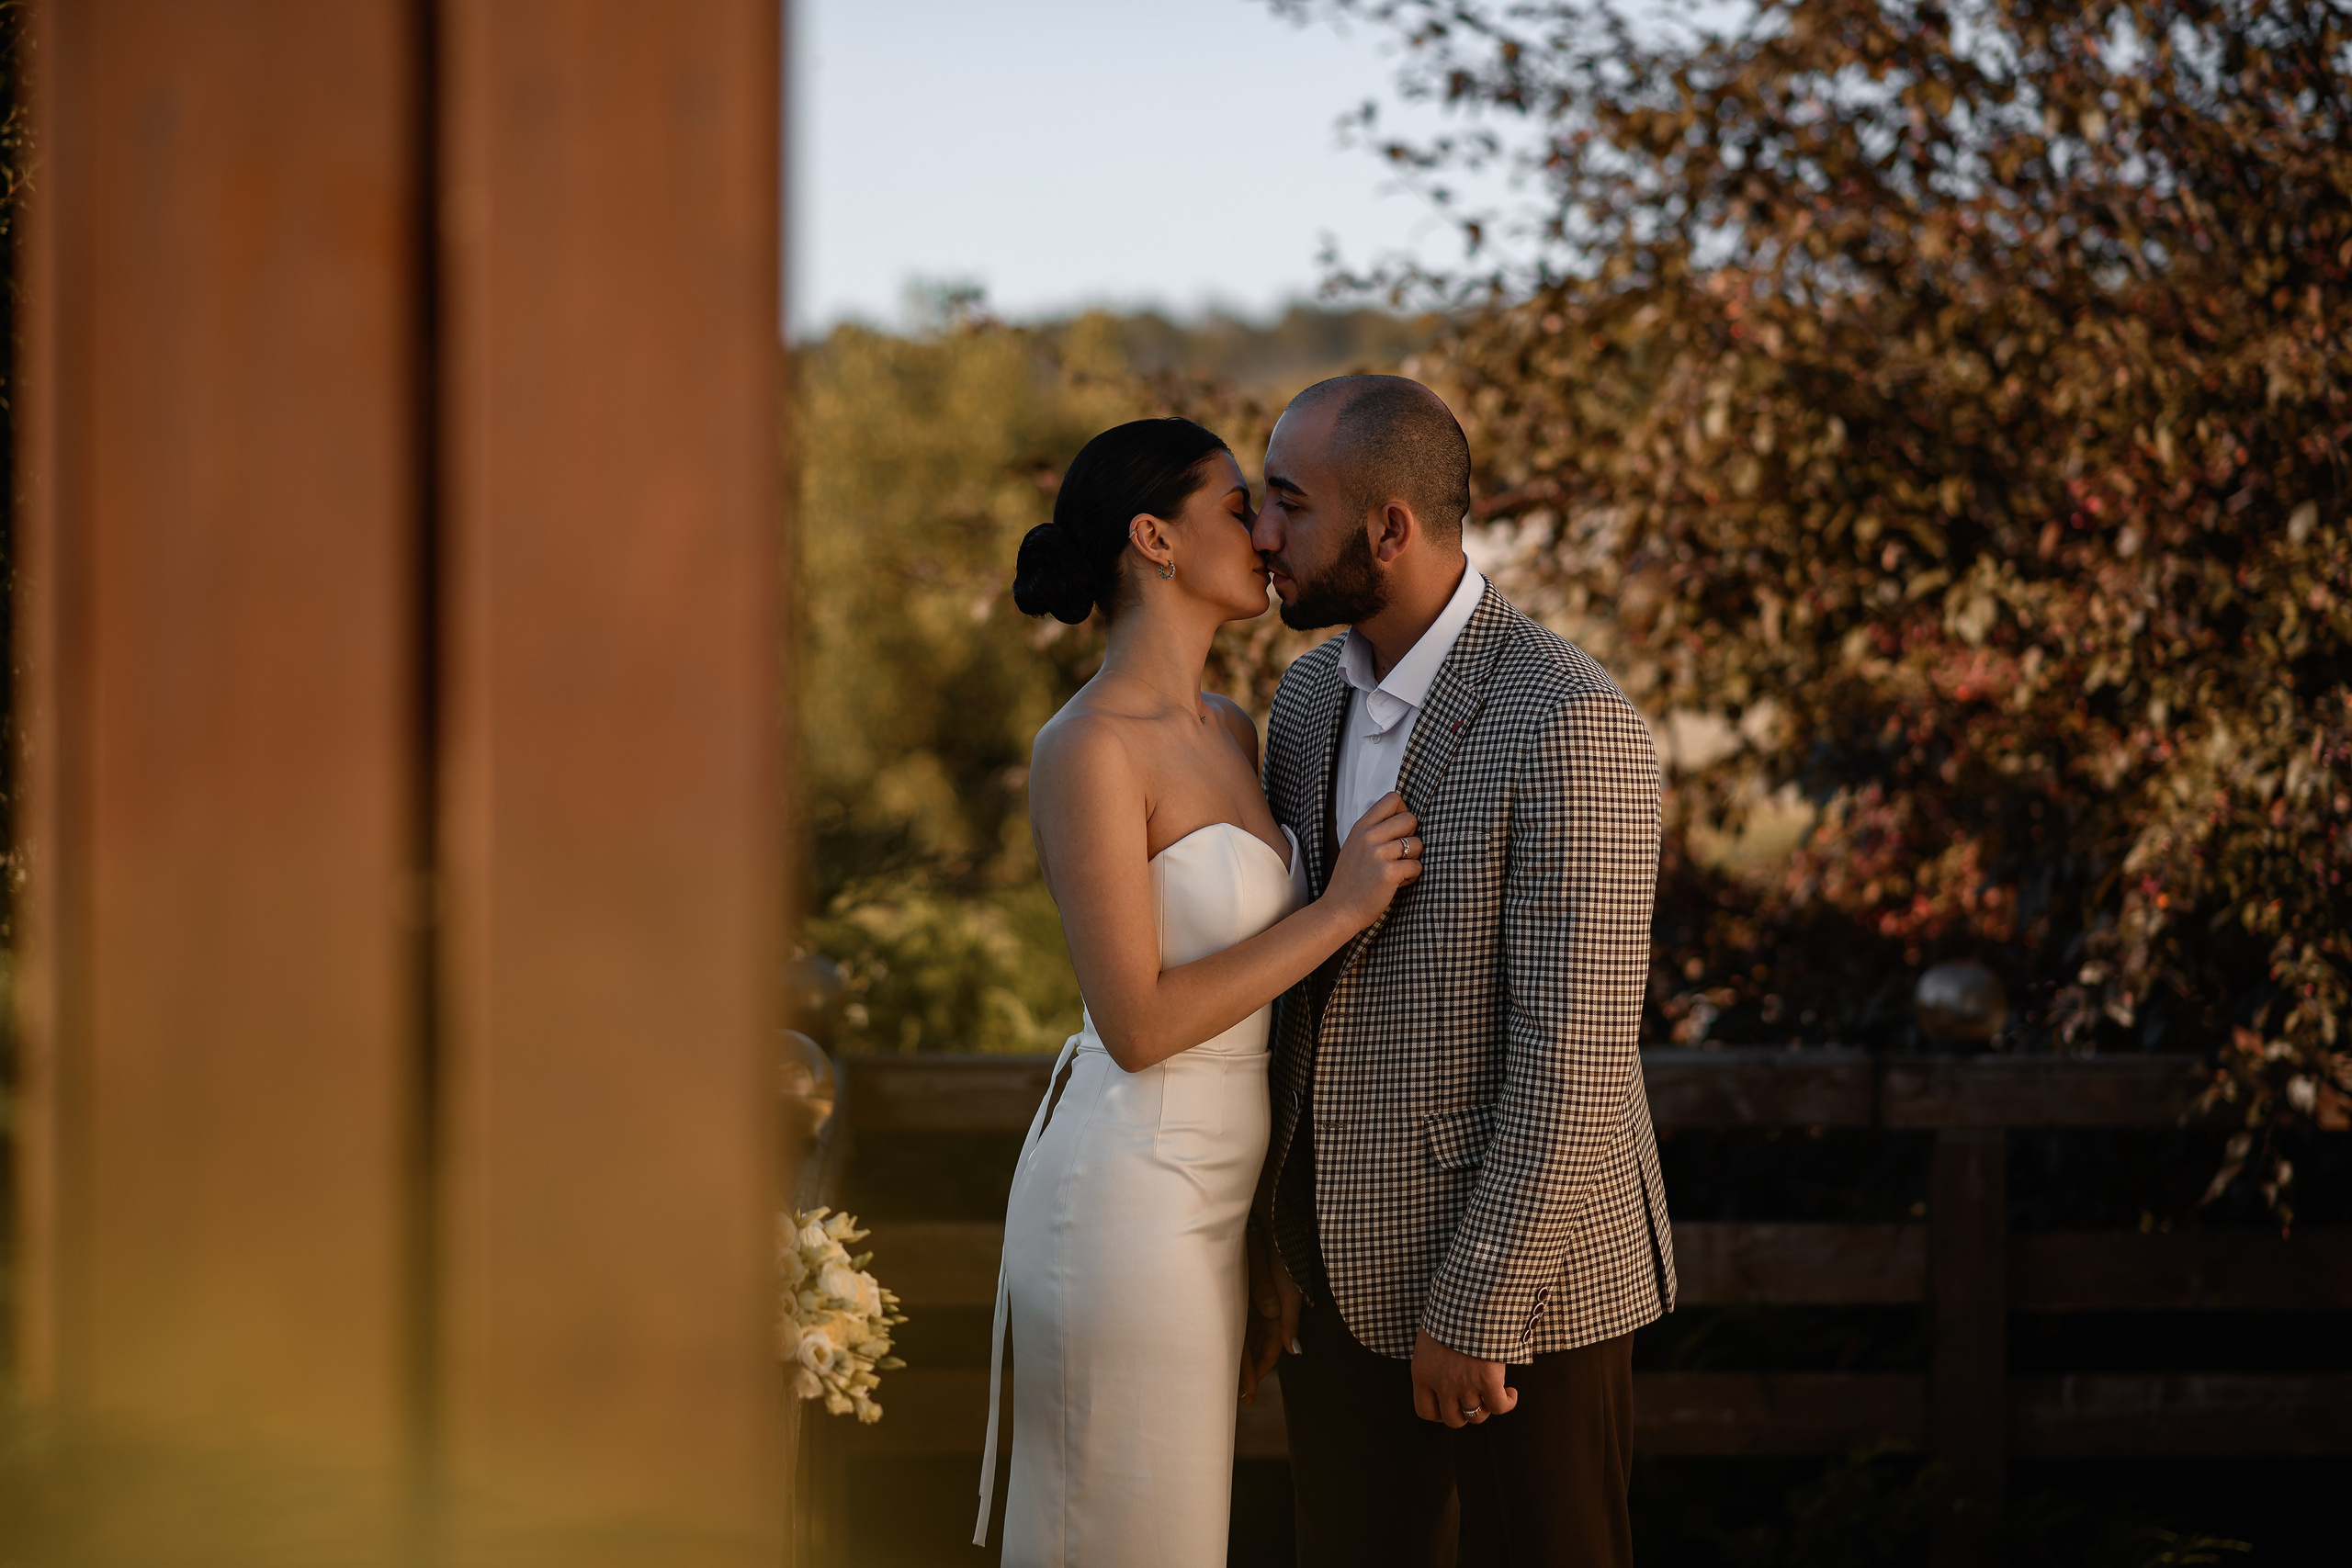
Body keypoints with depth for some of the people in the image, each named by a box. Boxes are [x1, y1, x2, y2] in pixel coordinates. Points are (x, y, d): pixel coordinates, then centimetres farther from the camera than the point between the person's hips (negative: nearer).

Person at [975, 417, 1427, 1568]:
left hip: (1199, 1200, 9)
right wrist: (1341, 909, -18)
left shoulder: (1227, 735, 11)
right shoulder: (1087, 749, -17)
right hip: (1125, 1200, -9)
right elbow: (1135, 1022, -20)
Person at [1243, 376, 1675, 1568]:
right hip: (1351, 1262, 7)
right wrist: (1264, 1246, 11)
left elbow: (1574, 1052, -21)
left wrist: (1478, 1309, -21)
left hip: (1523, 1255, -7)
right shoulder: (1311, 700, 7)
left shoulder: (1572, 724, -19)